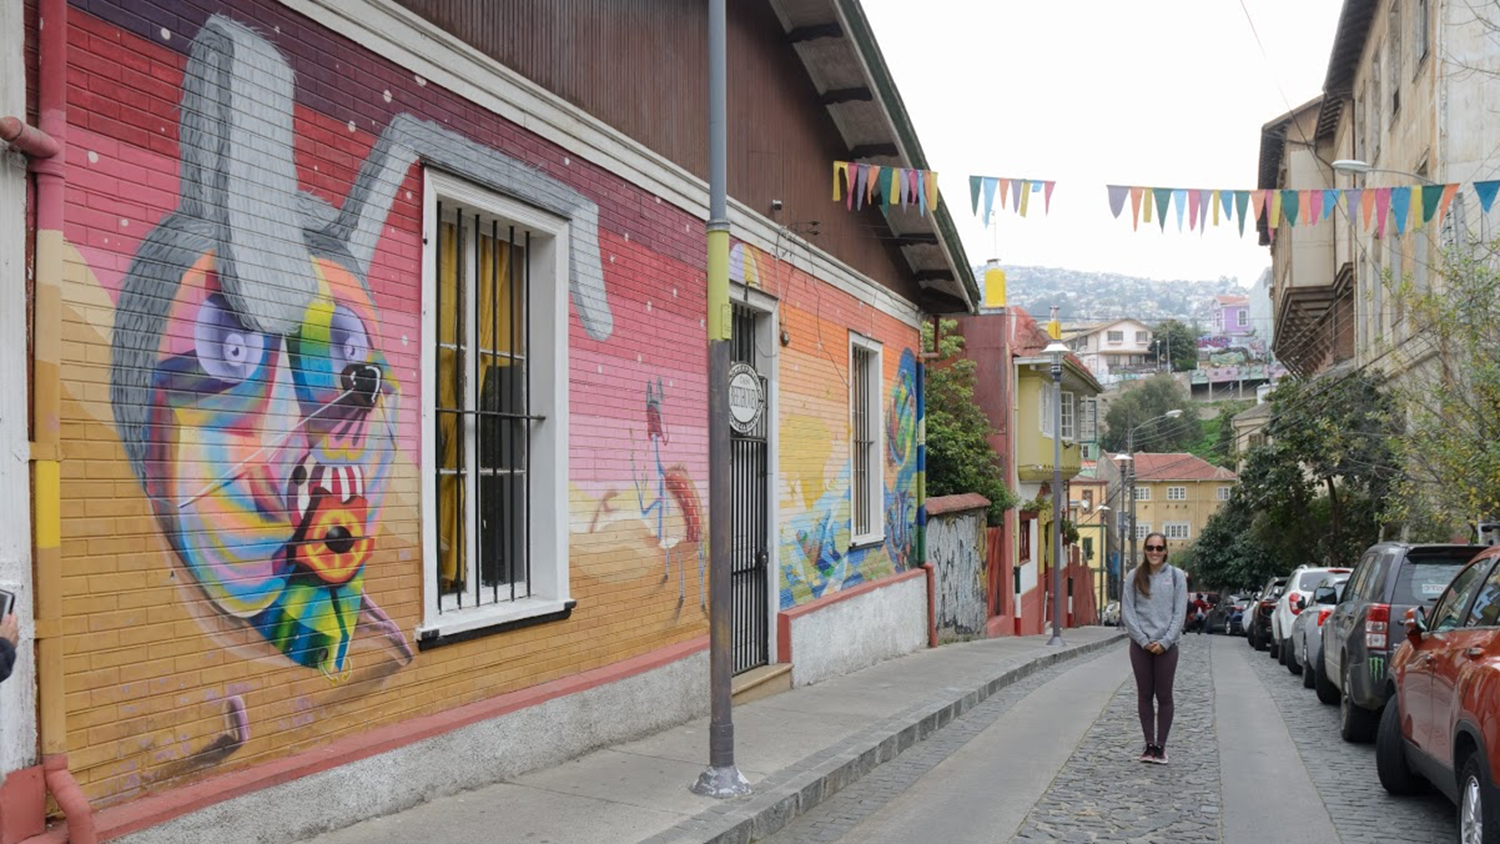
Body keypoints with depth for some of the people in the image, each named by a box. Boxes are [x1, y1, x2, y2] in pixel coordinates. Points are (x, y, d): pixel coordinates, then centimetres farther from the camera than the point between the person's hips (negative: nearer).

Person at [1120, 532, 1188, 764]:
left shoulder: (1177, 576, 1)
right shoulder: (1134, 577, 3)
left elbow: (1180, 613, -2)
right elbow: (1127, 611, 0)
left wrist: (1165, 642, -10)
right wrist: (1144, 640, -9)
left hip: (1166, 645, -1)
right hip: (1140, 644, 1)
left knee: (1164, 696, 3)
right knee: (1144, 695, 6)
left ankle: (1161, 745, 10)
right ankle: (1149, 744, 14)